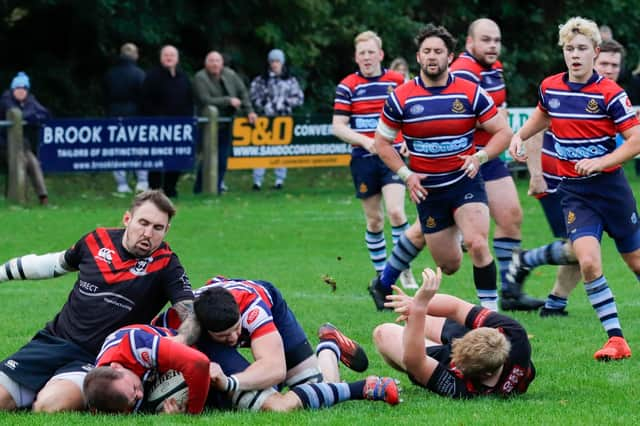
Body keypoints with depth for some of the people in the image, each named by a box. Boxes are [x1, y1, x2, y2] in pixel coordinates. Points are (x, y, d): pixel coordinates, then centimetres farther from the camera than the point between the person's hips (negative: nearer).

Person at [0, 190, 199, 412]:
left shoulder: (165, 264, -9)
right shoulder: (98, 240, 4)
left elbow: (191, 313, -19)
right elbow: (57, 263, 24)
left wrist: (180, 342, -43)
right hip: (54, 340, 4)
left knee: (49, 405, -31)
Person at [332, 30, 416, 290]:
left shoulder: (398, 81, 3)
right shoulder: (347, 86, -1)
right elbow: (338, 126, -4)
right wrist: (364, 141, -18)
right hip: (363, 159, 1)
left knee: (395, 212, -17)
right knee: (374, 220, 6)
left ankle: (404, 269, -2)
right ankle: (381, 273, 19)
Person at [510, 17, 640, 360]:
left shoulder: (609, 93, -13)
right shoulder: (550, 88, 1)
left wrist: (601, 162, -23)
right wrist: (519, 136, 11)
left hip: (610, 186, -2)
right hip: (573, 191, 2)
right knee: (588, 261, -18)